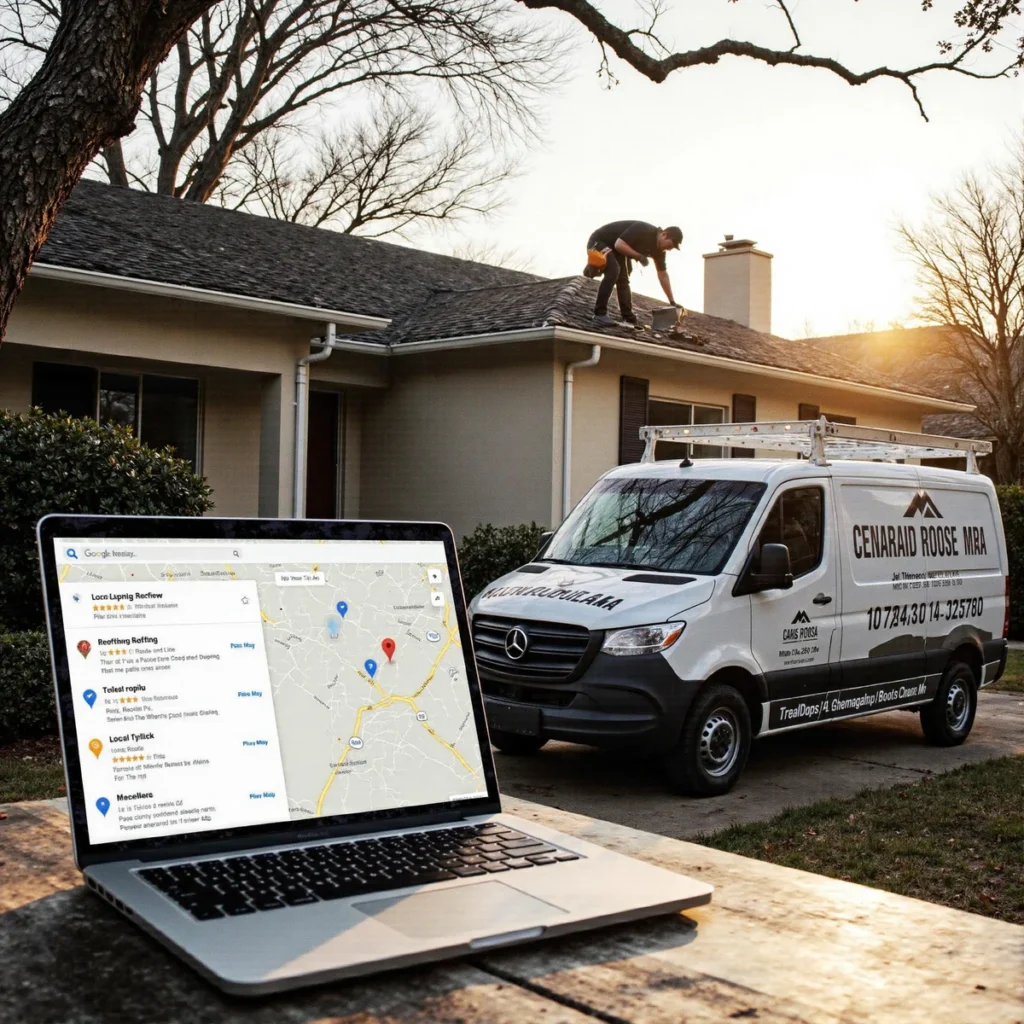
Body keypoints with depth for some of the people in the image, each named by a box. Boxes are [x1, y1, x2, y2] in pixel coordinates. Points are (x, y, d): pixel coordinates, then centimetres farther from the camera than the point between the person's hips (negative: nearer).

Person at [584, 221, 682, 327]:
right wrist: (639, 257, -28)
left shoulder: (659, 248, -2)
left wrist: (672, 302, 3)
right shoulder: (642, 230, -29)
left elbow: (663, 275, 5)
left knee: (623, 280, 7)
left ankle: (628, 318, 15)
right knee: (613, 271, -28)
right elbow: (619, 244, -34)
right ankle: (600, 314, -28)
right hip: (599, 241, -10)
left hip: (614, 249, 10)